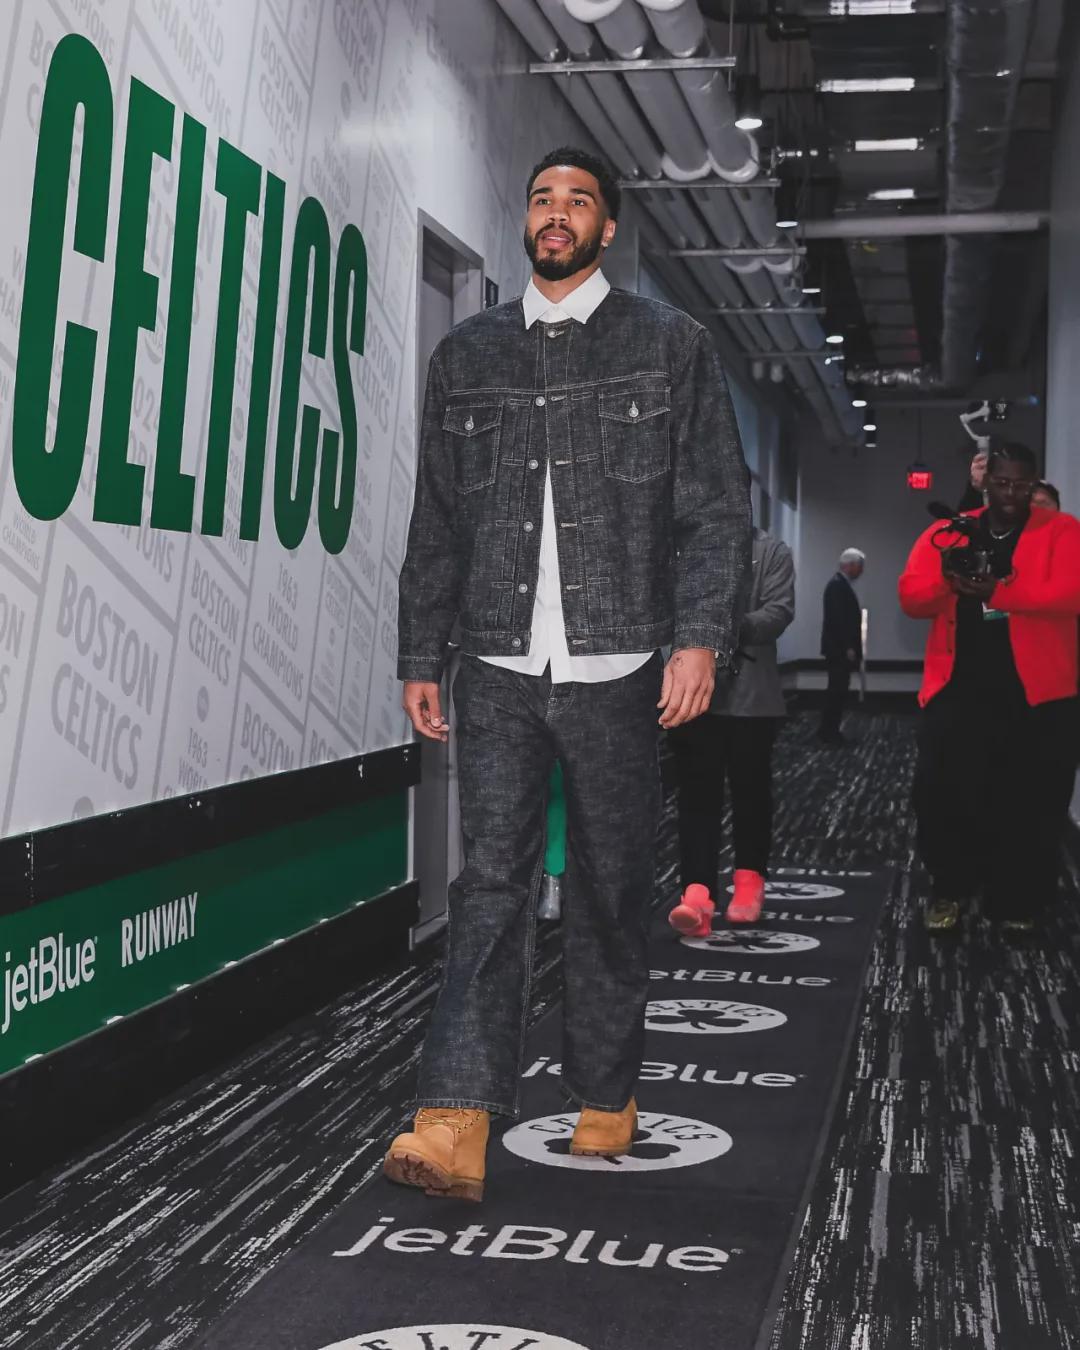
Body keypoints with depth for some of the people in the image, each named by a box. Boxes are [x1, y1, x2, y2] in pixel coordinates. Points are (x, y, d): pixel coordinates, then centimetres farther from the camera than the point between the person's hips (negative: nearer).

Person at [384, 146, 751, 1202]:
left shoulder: (670, 346, 7)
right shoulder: (467, 356, 14)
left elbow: (716, 509, 1)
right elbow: (436, 522, 14)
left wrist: (701, 638, -11)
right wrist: (419, 658, 9)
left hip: (617, 672, -1)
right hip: (500, 670, 2)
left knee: (610, 889, 6)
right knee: (491, 876, -7)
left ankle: (605, 1101, 21)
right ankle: (455, 1126, -11)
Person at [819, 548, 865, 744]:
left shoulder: (842, 584, 17)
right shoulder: (838, 585, -15)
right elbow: (838, 619, -22)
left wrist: (851, 647, 16)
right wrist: (848, 647, -21)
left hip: (841, 648, 10)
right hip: (839, 649, -10)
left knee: (837, 690, 12)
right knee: (838, 690, -8)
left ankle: (829, 730, 16)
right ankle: (829, 731, -6)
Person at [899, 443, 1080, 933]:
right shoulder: (946, 534, 10)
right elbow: (911, 595, 1)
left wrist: (996, 591, -23)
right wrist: (949, 580, -20)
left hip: (1036, 691, -2)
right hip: (957, 687, 2)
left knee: (1029, 801, 6)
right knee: (940, 789, -1)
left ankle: (1016, 900, 20)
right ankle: (949, 888, 17)